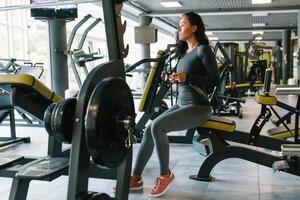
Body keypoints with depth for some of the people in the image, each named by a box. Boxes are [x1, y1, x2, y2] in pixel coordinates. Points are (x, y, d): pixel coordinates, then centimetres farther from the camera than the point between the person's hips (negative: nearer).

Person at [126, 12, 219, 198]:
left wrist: (187, 78, -23)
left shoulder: (203, 50, -10)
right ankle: (136, 178, 3)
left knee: (157, 126, -26)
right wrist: (176, 79, 5)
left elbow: (215, 79, -16)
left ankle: (165, 175, -9)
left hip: (198, 107, -8)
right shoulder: (185, 51, 15)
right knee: (149, 130, -4)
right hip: (182, 104, 8)